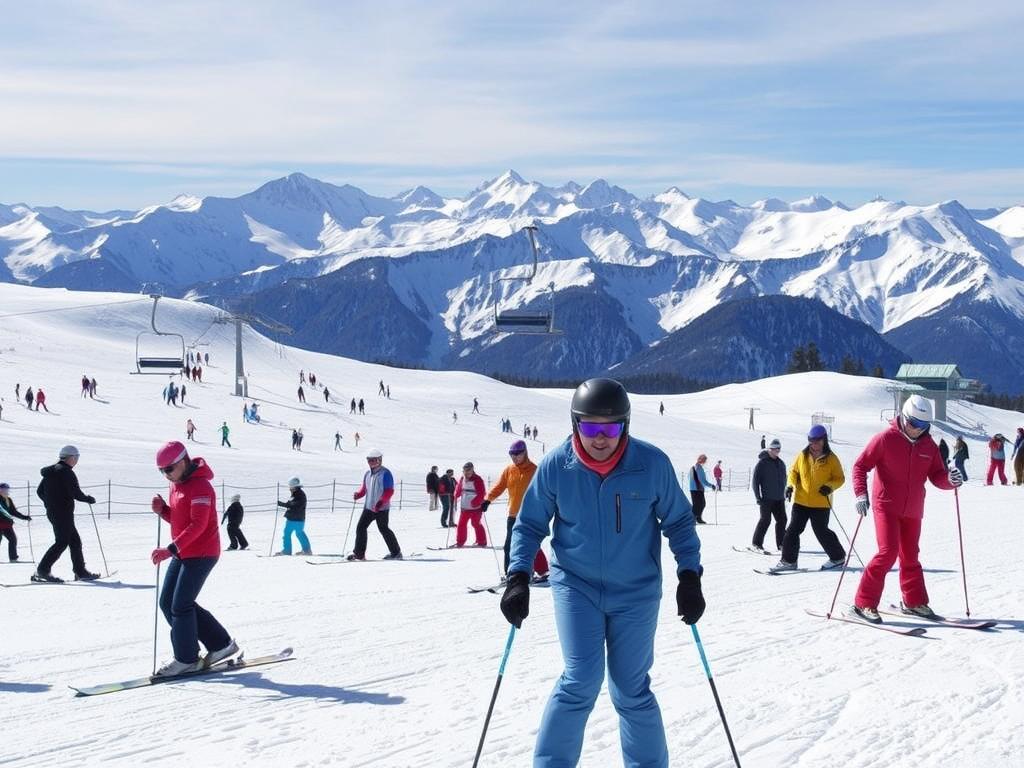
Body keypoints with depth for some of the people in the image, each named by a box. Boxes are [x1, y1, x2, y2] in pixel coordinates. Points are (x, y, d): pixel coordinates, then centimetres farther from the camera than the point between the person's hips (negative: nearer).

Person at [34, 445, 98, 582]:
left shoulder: (51, 472, 14)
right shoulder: (67, 472, -14)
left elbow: (40, 491, 18)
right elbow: (76, 493, -18)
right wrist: (89, 499, -1)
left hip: (52, 513, 10)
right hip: (63, 513, -10)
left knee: (75, 541, 13)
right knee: (62, 542, -8)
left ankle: (81, 572, 16)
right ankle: (42, 570, -12)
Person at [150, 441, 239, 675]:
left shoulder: (200, 487, -18)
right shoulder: (176, 485, 11)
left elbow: (198, 525, -26)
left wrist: (170, 549, -33)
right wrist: (162, 510, -1)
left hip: (201, 554, -10)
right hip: (182, 554, 10)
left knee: (180, 605, -8)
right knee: (167, 603, 8)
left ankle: (187, 659, 7)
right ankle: (221, 644, 14)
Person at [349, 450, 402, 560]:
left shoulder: (385, 473, -10)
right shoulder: (368, 474, 12)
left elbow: (390, 491, -15)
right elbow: (364, 488, 19)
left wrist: (381, 502, -26)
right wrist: (358, 494, -3)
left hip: (382, 508, -7)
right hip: (368, 506, 7)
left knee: (383, 529, -3)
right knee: (360, 527, 1)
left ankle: (396, 552, 11)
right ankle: (359, 554, 8)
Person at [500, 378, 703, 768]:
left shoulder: (652, 464, -13)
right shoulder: (555, 466, -12)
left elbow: (678, 520, 0)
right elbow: (530, 525, 0)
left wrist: (690, 576, -8)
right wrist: (518, 578, -11)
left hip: (636, 592, 1)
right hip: (576, 586, -1)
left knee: (631, 691, 7)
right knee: (581, 681, -13)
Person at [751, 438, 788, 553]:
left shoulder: (781, 463, 13)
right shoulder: (762, 463, -6)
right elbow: (756, 480, -8)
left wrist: (783, 494, 18)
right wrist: (758, 497, -12)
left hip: (779, 499, 6)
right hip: (766, 498, -6)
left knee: (782, 520, 3)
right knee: (765, 520, -9)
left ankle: (780, 544, 10)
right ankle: (756, 543, -1)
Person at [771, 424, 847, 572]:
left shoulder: (831, 458, -3)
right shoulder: (802, 455, 5)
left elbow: (840, 478, 1)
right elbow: (793, 471, 16)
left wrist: (830, 486, -18)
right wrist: (791, 485, -2)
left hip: (821, 503, -4)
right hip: (801, 500, 4)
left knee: (821, 531, 0)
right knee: (793, 529, 1)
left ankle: (838, 558, 19)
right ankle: (788, 561, 9)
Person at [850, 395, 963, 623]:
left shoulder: (929, 446, 5)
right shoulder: (886, 439, -10)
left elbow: (936, 476, 5)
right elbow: (860, 465, -9)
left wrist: (950, 479, -18)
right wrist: (861, 494, -22)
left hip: (913, 510, 5)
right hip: (886, 506, -5)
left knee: (910, 556, 16)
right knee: (888, 552, -15)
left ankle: (914, 601, 30)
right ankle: (864, 603, -10)